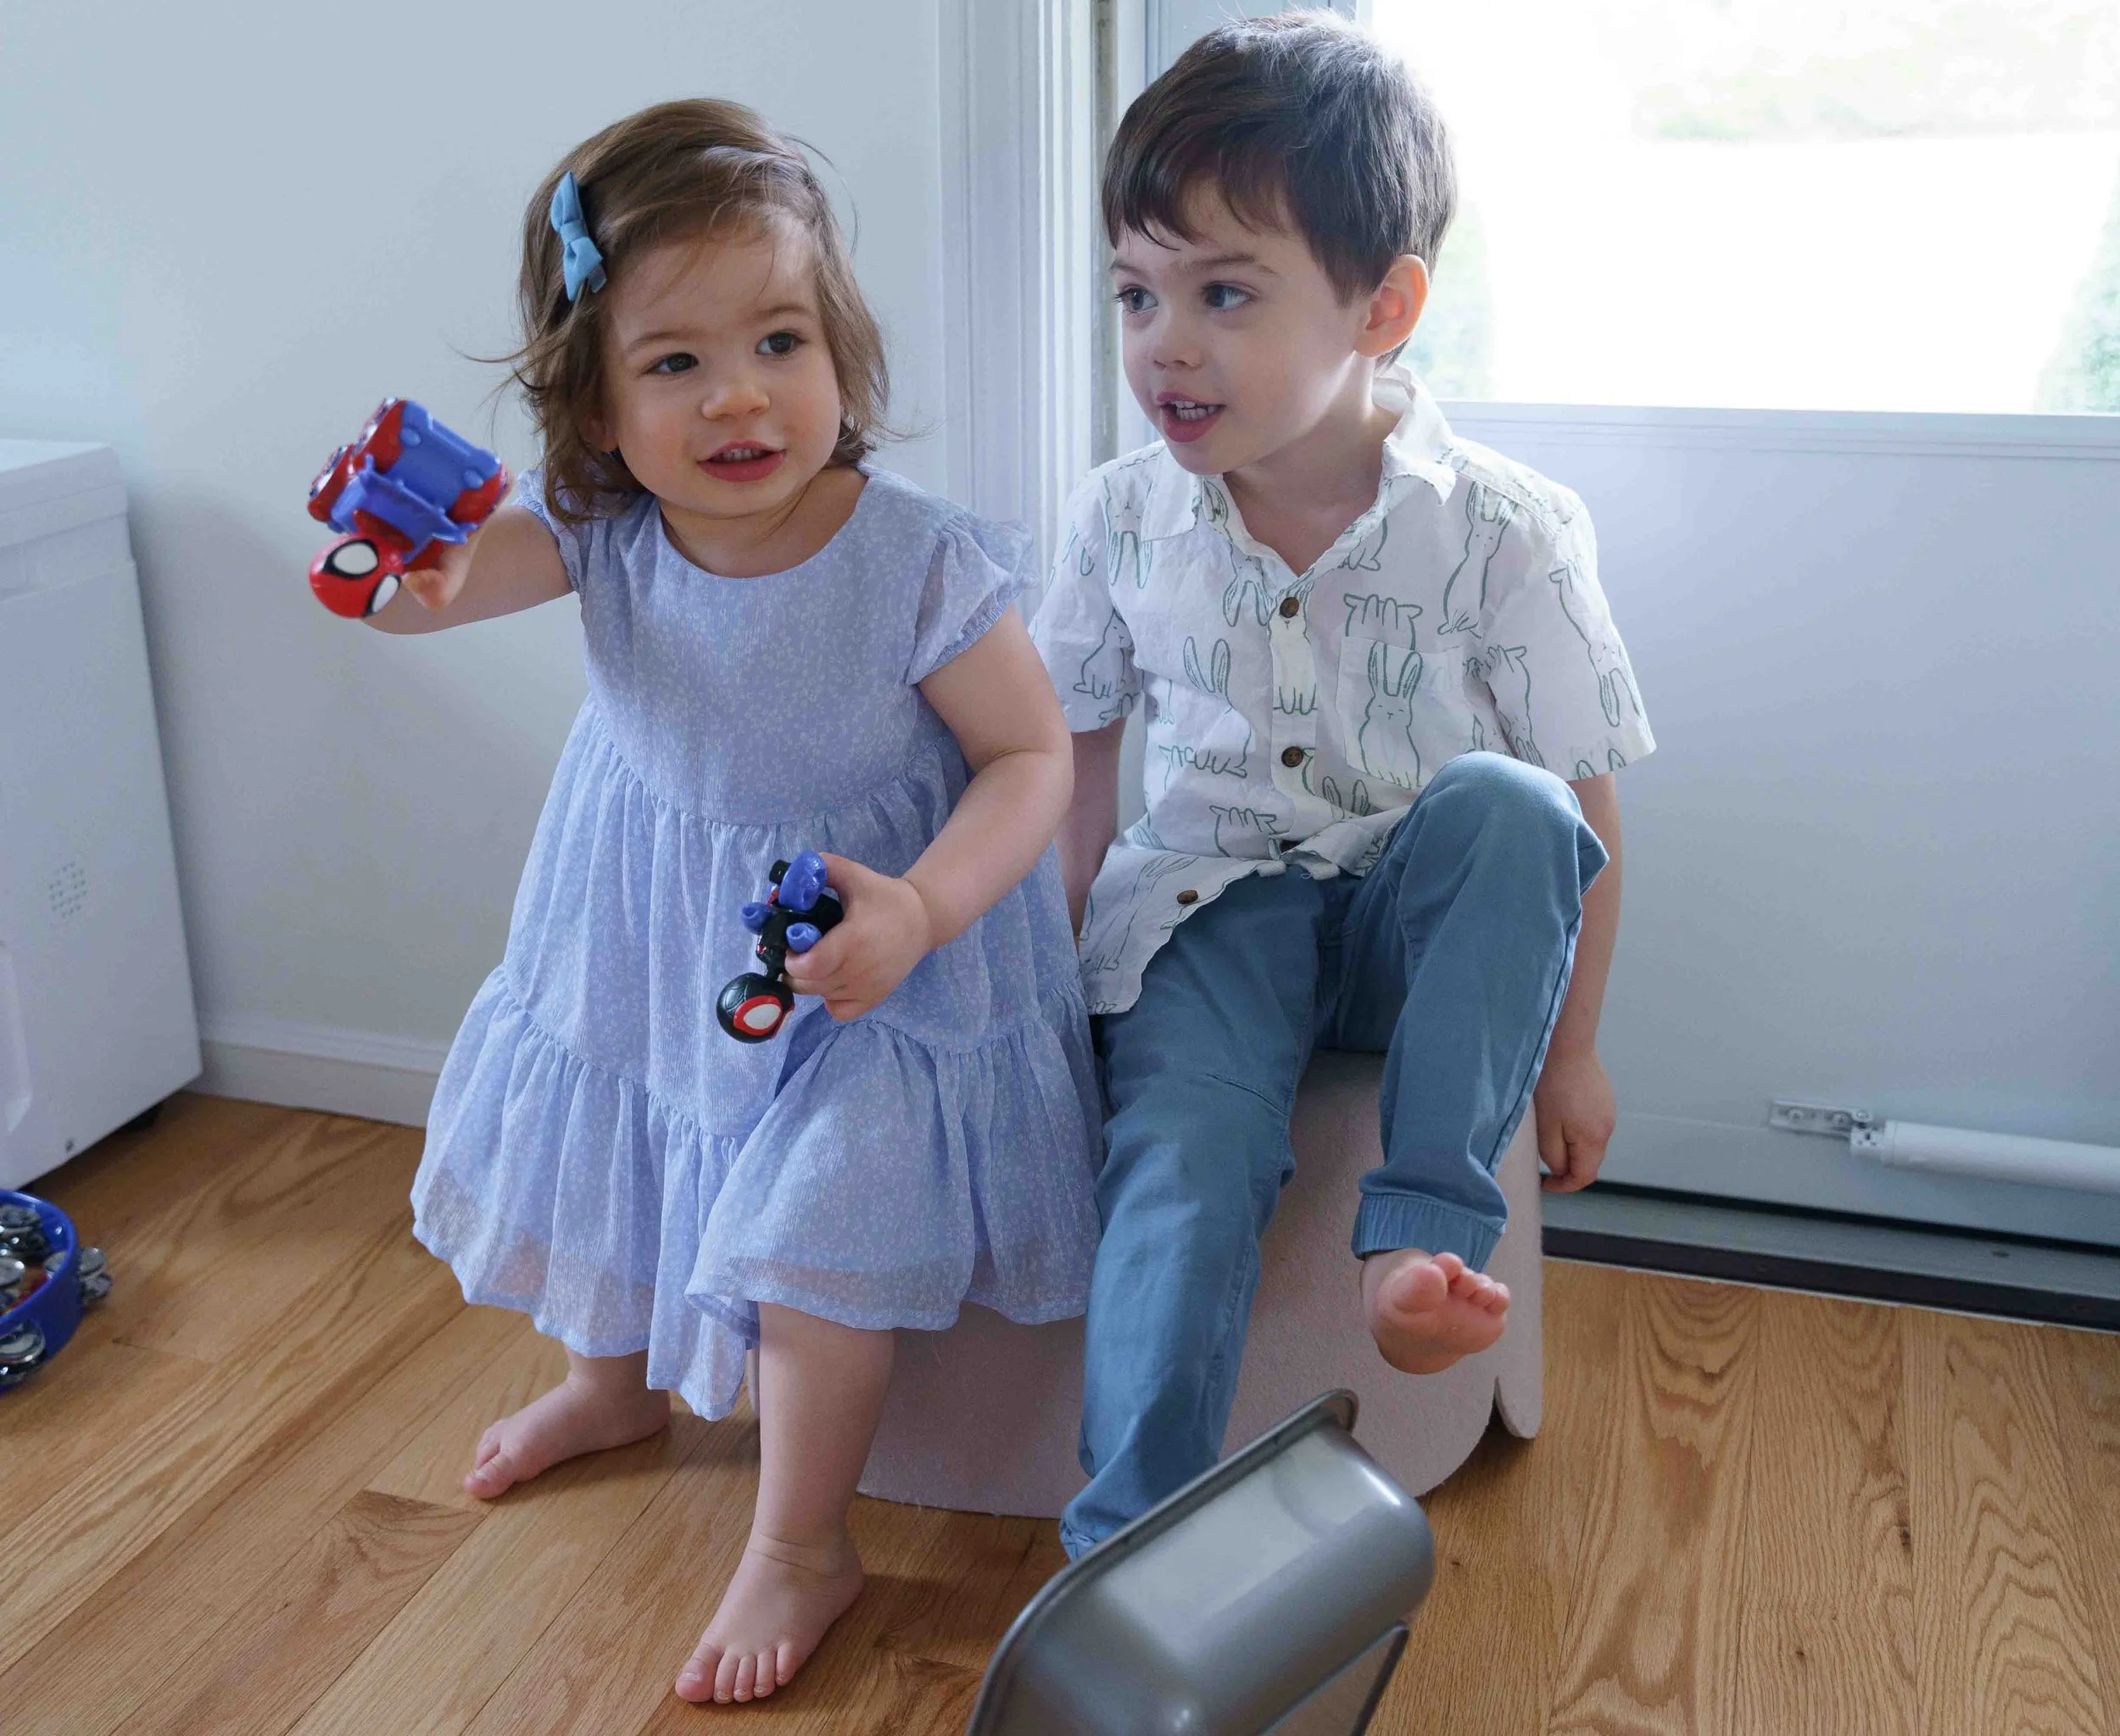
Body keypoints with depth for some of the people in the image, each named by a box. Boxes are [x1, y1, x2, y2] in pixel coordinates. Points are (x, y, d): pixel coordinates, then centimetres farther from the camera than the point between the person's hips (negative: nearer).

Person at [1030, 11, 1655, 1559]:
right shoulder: (1126, 519, -3)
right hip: (1208, 910, 1)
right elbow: (1075, 762, 9)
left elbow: (1579, 818, -5)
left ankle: (1431, 1225, -23)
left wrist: (1569, 1052, -2)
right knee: (1185, 1150, -27)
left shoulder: (1505, 533, -11)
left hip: (1413, 925, 0)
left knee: (1504, 800, -32)